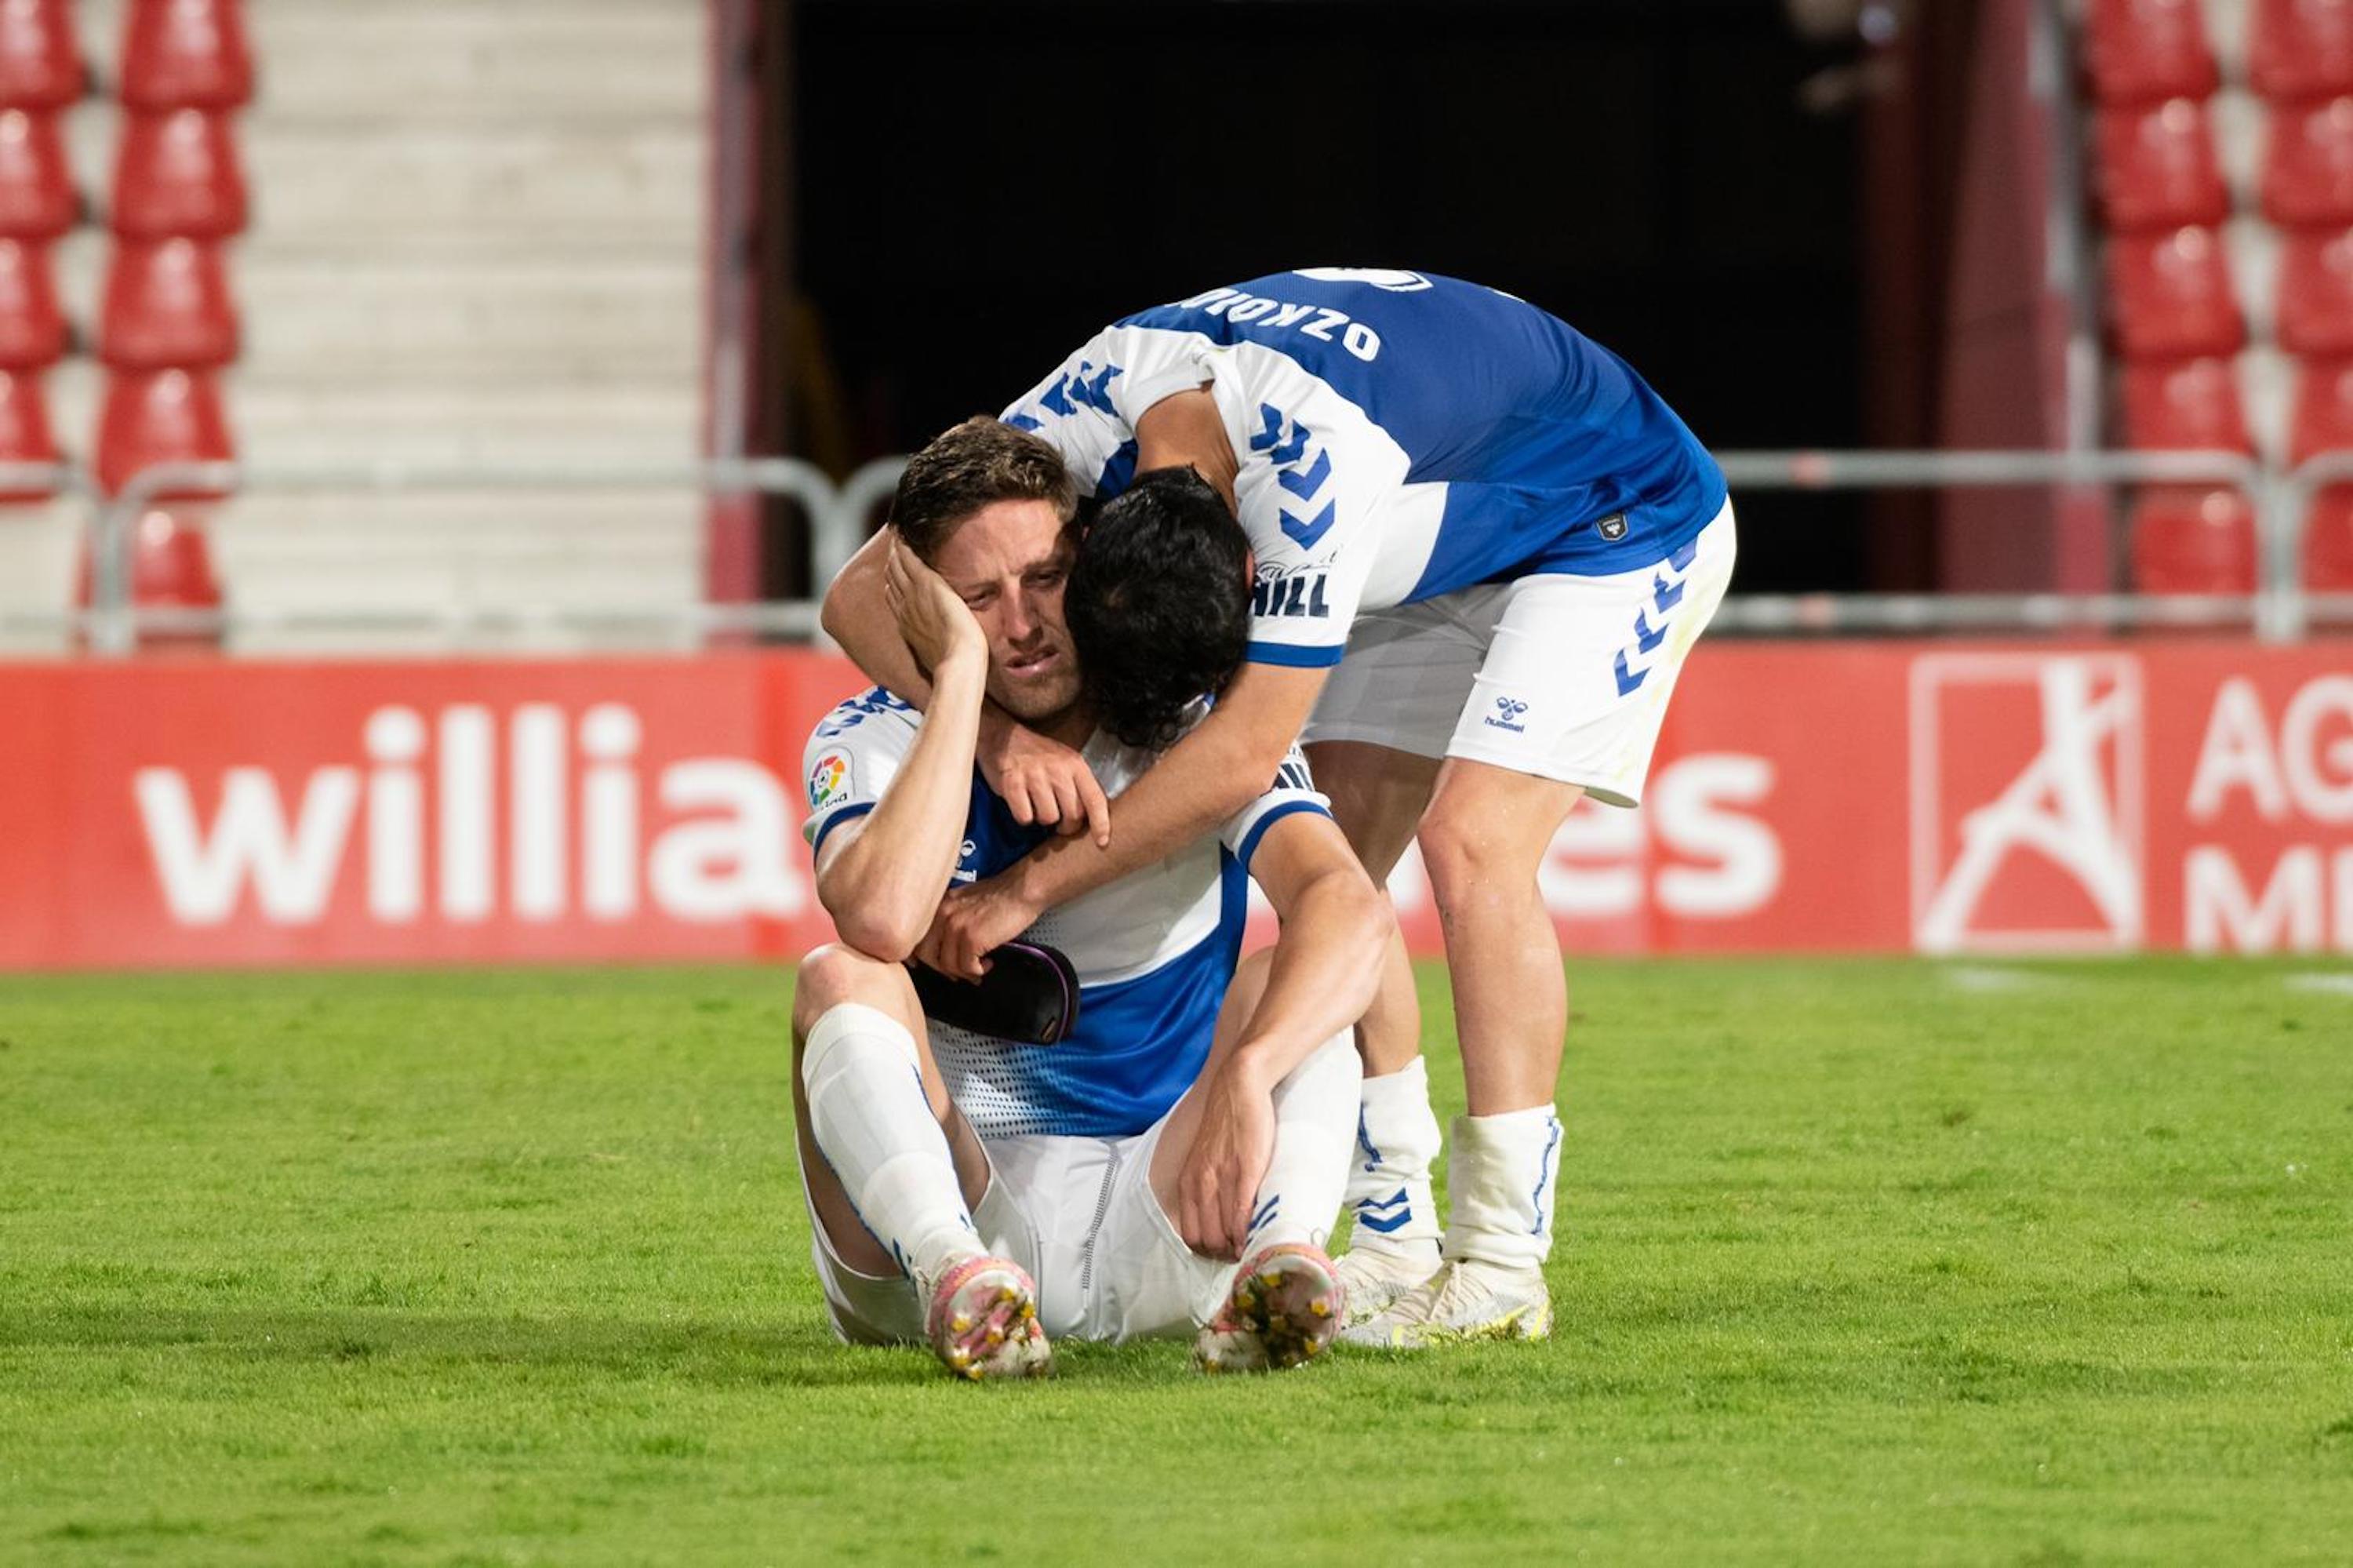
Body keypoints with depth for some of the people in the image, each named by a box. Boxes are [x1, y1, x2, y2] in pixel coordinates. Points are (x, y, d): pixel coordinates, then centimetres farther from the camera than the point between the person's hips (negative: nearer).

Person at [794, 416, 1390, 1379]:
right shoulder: (871, 742, -1)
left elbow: (1348, 904, -23)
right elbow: (882, 920, -26)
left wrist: (1244, 1076, -41)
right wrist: (960, 672, -19)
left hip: (1157, 1221, 0)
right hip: (942, 1216, 0)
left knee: (1291, 972, -18)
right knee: (840, 978, -23)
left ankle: (1279, 1263, -47)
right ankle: (954, 1281, -50)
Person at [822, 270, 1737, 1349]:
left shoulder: (1314, 451, -43)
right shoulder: (1101, 398, -24)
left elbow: (1248, 749, -39)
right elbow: (863, 591, -23)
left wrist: (1026, 889, -34)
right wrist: (995, 732, -42)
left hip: (1626, 522, -7)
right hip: (1441, 560, 7)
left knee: (1473, 845, -22)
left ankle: (1500, 1268, -20)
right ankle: (1397, 1245, 3)